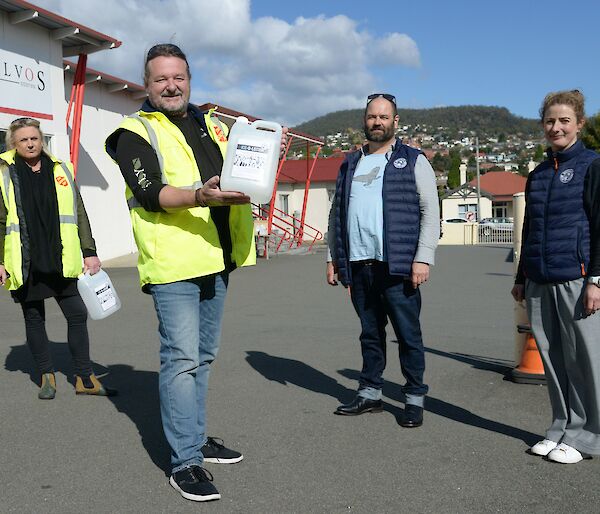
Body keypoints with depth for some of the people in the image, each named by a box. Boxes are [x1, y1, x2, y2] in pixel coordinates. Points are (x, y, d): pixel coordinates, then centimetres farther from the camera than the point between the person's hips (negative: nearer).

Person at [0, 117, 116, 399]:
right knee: (34, 319, 9)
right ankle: (46, 376, 23)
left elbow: (79, 214, 10)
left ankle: (84, 378, 12)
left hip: (62, 260, 2)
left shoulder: (61, 170, 9)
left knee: (77, 315, 2)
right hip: (25, 264, -1)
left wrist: (89, 252, 5)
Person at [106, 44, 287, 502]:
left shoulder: (212, 126, 18)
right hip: (172, 261, -7)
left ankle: (196, 438, 29)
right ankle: (185, 462, 1)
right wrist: (198, 196, -32)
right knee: (182, 357, -8)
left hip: (216, 259, 7)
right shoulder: (136, 132, -2)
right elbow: (150, 193, -16)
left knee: (203, 355, 15)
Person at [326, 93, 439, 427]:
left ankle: (415, 399, 14)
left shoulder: (413, 161, 4)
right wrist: (333, 257, 12)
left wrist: (423, 258, -12)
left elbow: (431, 211, -3)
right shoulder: (350, 164, 18)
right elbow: (337, 214, 19)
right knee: (370, 334, 13)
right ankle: (370, 393, 24)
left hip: (397, 267, -4)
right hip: (357, 265, 4)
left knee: (408, 335, 2)